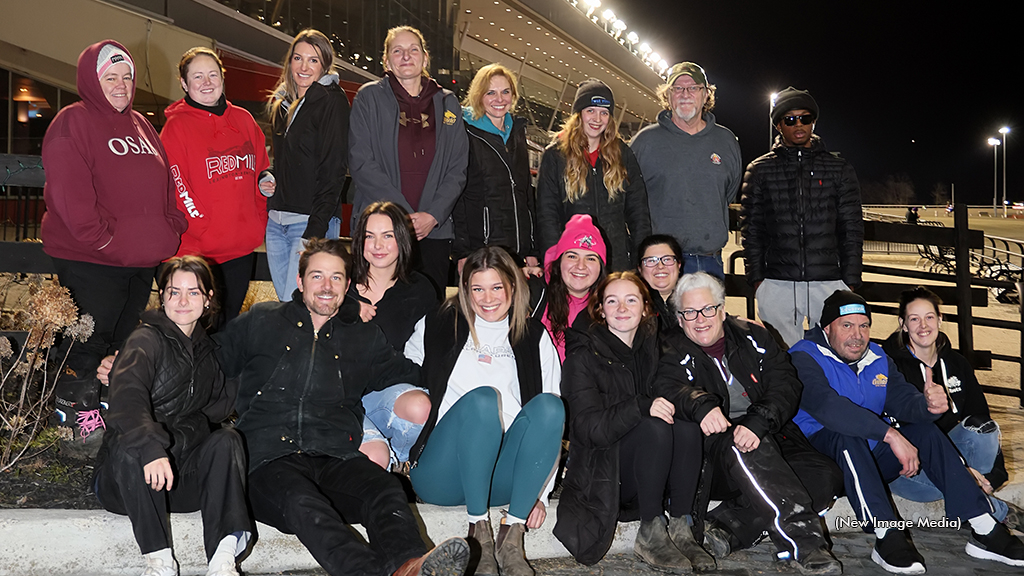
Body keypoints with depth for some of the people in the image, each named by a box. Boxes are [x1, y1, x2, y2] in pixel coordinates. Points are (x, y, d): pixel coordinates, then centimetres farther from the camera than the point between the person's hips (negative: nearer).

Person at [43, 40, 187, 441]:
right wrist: (99, 238, -20)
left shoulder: (141, 125, 17)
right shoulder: (72, 122, -7)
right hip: (90, 260, -7)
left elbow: (165, 184, 19)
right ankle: (77, 416, 16)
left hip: (143, 260, 8)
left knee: (127, 339, 17)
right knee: (88, 342, 0)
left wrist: (173, 228, 5)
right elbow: (68, 192, -17)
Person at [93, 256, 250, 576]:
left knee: (227, 439, -22)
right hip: (130, 477, -4)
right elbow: (126, 396, -27)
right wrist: (151, 448, -42)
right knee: (128, 446, -34)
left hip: (182, 476, 4)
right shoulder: (146, 340, -7)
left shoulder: (206, 349, 15)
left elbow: (221, 405, 10)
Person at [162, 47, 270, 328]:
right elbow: (177, 188, -9)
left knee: (230, 324, 16)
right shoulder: (176, 126, -3)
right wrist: (204, 229, -16)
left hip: (243, 248, 5)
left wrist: (259, 222, 3)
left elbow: (262, 170, 14)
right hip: (198, 251, -5)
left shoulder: (243, 120, 11)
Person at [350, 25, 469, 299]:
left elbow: (458, 169, 8)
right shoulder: (369, 97, 5)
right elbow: (362, 163, -4)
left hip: (434, 230, 2)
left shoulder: (447, 104, 13)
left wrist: (432, 215, -8)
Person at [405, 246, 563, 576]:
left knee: (549, 403, -25)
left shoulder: (536, 340, 15)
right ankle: (479, 533, -22)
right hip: (441, 475, -2)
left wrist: (541, 493, 1)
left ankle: (511, 537, -23)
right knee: (483, 398, -30)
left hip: (503, 481, 2)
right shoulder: (434, 328, 13)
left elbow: (551, 419, 9)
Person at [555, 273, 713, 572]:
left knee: (687, 427, -24)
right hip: (601, 473, -4)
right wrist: (642, 406, -29)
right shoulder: (583, 358, -6)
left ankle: (680, 528, -17)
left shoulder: (653, 348, 10)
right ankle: (650, 534, -20)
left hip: (653, 474, 4)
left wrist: (675, 404, -16)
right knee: (655, 429, -30)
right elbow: (590, 429, -16)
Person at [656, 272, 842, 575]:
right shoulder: (672, 351, 6)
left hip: (772, 440, 4)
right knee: (738, 446, -36)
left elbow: (786, 385, -1)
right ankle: (802, 541, -35)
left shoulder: (753, 337, 12)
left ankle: (728, 528, -28)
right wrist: (701, 404, -38)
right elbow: (667, 387, -15)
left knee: (825, 476, -21)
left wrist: (758, 422, -21)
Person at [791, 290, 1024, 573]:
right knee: (847, 435, -34)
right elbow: (826, 405, -31)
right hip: (821, 454, -6)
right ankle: (887, 537, -38)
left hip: (872, 459, 7)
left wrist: (928, 406, -27)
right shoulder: (804, 357, -14)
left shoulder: (877, 359, 10)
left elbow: (903, 400, -2)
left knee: (925, 430, -10)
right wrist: (890, 434, -34)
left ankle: (985, 530, -14)